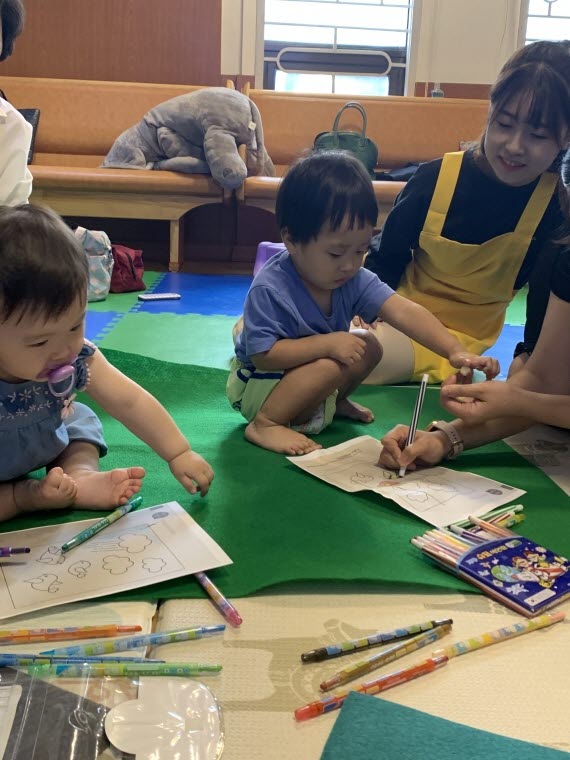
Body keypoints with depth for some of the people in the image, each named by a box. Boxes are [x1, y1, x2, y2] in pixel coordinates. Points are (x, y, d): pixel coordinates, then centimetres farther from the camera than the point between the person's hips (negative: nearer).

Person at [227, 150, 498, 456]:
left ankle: (333, 402, 19)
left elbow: (404, 311, -25)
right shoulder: (268, 289, -30)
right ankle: (264, 424, -18)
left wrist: (455, 351, -39)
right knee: (330, 366, -29)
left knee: (369, 346, -1)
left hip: (304, 373, 7)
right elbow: (263, 355, -31)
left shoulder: (354, 279, -14)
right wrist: (327, 343, -35)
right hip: (258, 385, -7)